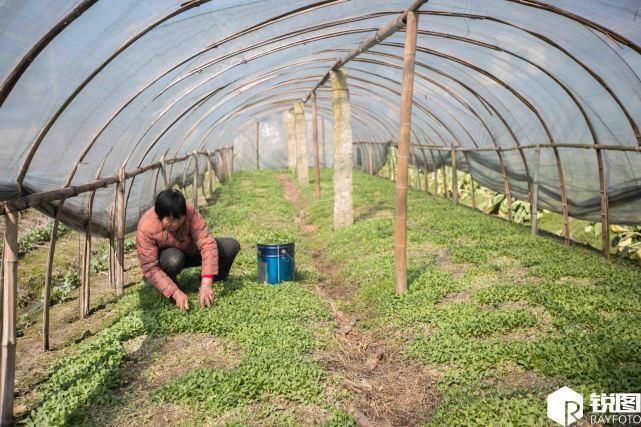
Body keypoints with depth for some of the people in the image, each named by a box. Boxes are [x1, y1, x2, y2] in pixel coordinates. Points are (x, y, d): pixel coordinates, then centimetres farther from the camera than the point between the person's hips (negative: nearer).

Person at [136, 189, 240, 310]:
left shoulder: (190, 213, -30)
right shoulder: (146, 228, -33)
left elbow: (207, 244, -35)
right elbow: (150, 268, -32)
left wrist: (206, 284, -44)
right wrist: (176, 293, -41)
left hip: (192, 250, 3)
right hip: (167, 257, -2)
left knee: (232, 246, -17)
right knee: (174, 259, -39)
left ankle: (216, 277, 9)